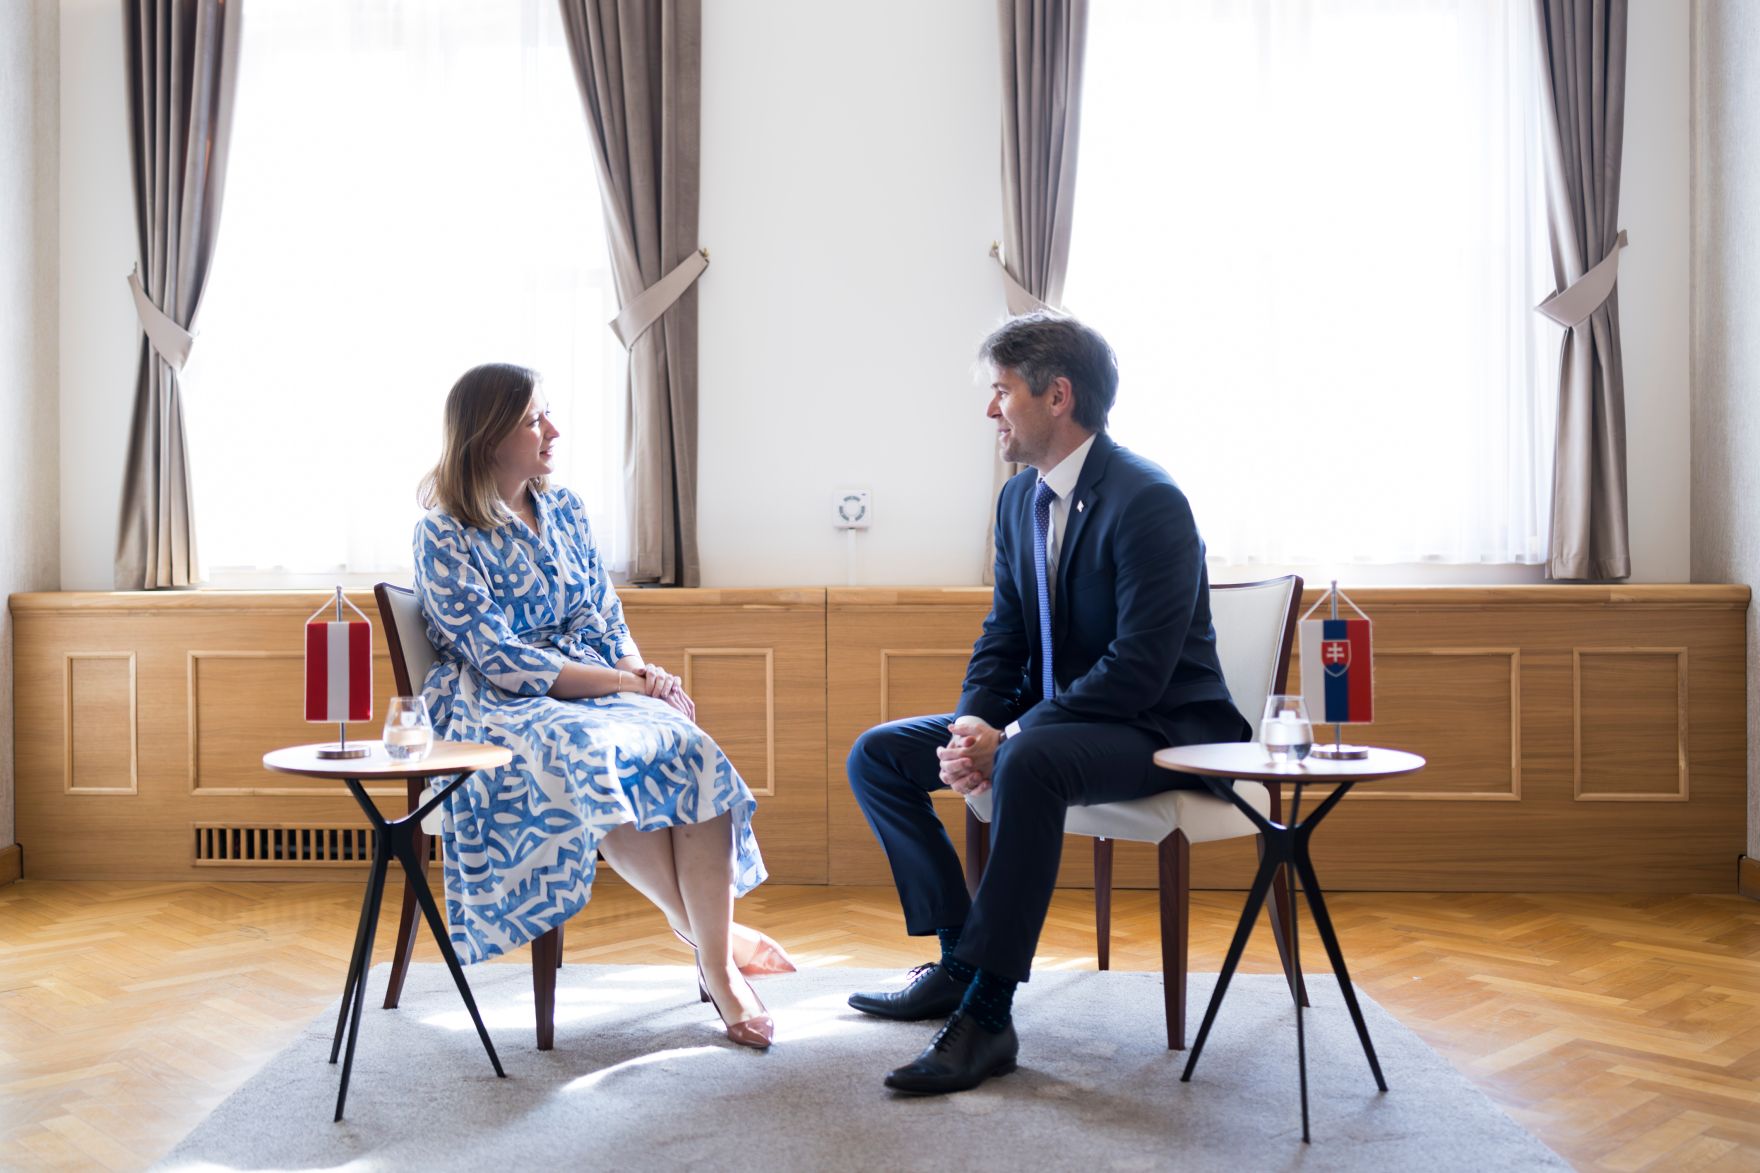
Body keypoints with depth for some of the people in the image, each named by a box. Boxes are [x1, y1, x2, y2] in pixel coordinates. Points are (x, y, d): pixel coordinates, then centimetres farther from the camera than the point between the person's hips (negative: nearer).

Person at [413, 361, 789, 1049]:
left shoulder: (564, 511, 15)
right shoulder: (443, 538, -4)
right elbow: (499, 659, -13)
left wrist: (641, 670, -8)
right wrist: (622, 681, -18)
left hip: (598, 687, 5)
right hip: (503, 708, -5)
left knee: (693, 755, -27)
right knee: (602, 764, -38)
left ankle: (717, 966, -27)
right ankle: (708, 933, -21)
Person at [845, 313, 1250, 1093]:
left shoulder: (1148, 500, -20)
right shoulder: (1021, 497, 7)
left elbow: (1140, 668, -26)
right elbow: (1003, 635, 10)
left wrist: (1009, 736, -27)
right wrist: (973, 723, -10)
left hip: (1158, 729, -9)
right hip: (1051, 715, 9)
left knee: (1027, 762, -40)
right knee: (876, 756, 0)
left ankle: (987, 1013, -30)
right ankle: (959, 958, 5)